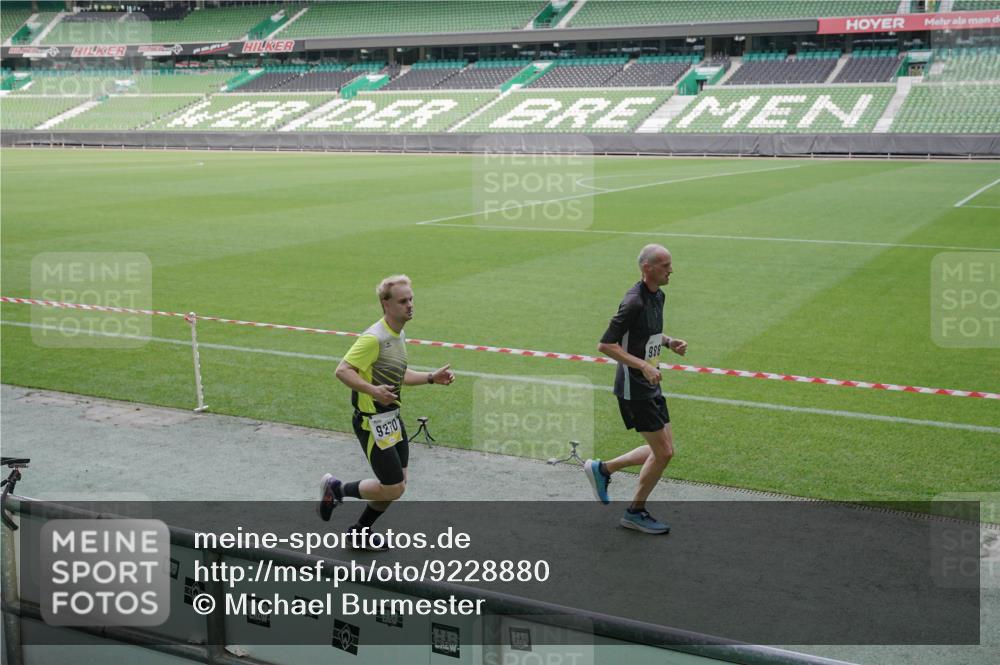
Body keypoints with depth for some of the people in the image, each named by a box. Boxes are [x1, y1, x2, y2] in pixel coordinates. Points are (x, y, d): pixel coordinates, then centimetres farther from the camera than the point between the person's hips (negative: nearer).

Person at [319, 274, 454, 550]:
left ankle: (360, 532, 33)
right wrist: (373, 390, -35)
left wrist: (432, 377, 13)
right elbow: (342, 370, -23)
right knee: (393, 488, -6)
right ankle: (336, 488, 16)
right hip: (372, 421, -9)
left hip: (392, 418, 9)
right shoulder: (374, 338, -20)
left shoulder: (399, 336, 11)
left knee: (398, 484, 15)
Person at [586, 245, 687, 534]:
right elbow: (605, 345, -23)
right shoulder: (634, 301, -21)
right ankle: (636, 512, 16)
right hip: (634, 389, -9)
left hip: (650, 385, 9)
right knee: (663, 452, -3)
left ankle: (602, 469, 27)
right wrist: (643, 366, -26)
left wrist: (669, 342, 4)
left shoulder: (657, 296, 8)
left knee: (664, 451, 12)